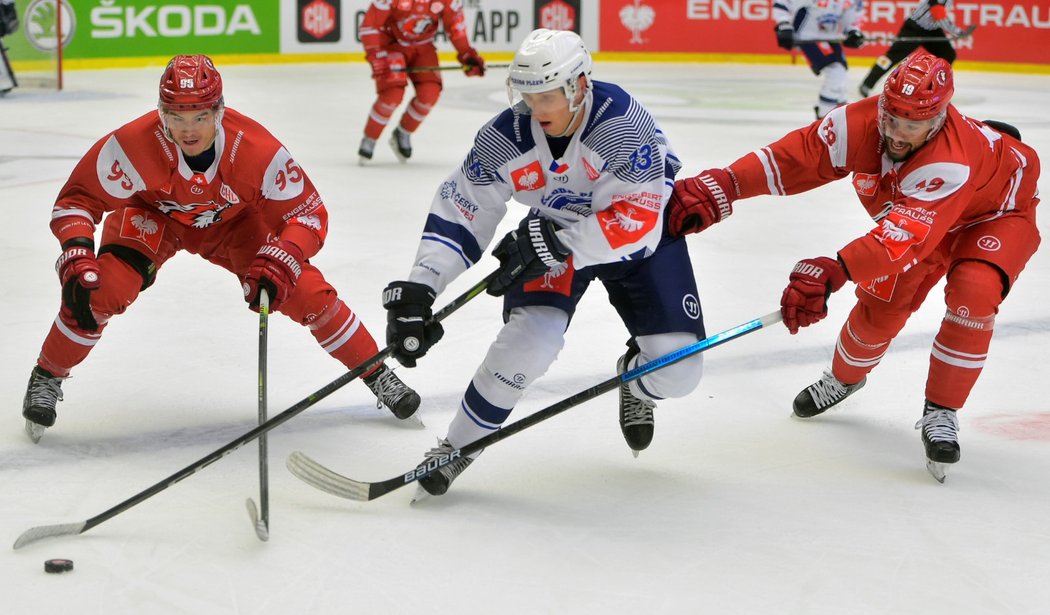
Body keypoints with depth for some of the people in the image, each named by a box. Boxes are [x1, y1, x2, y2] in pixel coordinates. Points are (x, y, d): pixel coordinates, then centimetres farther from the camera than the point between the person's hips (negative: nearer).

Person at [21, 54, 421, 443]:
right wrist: (78, 262, -42)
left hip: (233, 221, 1)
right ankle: (46, 379, 1)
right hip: (150, 215, -1)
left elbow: (308, 213, -27)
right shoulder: (134, 144, -36)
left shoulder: (256, 149, -35)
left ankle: (377, 374, 8)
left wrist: (276, 267, -43)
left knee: (305, 290, -12)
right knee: (102, 289, -24)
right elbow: (76, 200, -26)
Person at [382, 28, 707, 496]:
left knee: (677, 372, -9)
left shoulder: (622, 124, -34)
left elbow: (636, 218, -36)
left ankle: (635, 379, 30)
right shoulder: (506, 137, -23)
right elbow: (459, 212, -17)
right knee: (530, 338, -24)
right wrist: (416, 290, -26)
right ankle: (457, 447, -5)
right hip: (555, 231, 1)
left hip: (642, 234, -1)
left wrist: (552, 244, -42)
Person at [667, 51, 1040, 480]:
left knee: (973, 292, -29)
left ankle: (940, 413, -13)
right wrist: (718, 188, -40)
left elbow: (906, 236, -56)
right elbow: (796, 156, -28)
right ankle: (844, 378, 34)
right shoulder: (862, 123, -30)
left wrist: (831, 271, -69)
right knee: (882, 301, 2)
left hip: (997, 213, -5)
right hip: (918, 212, 5)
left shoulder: (951, 161, -46)